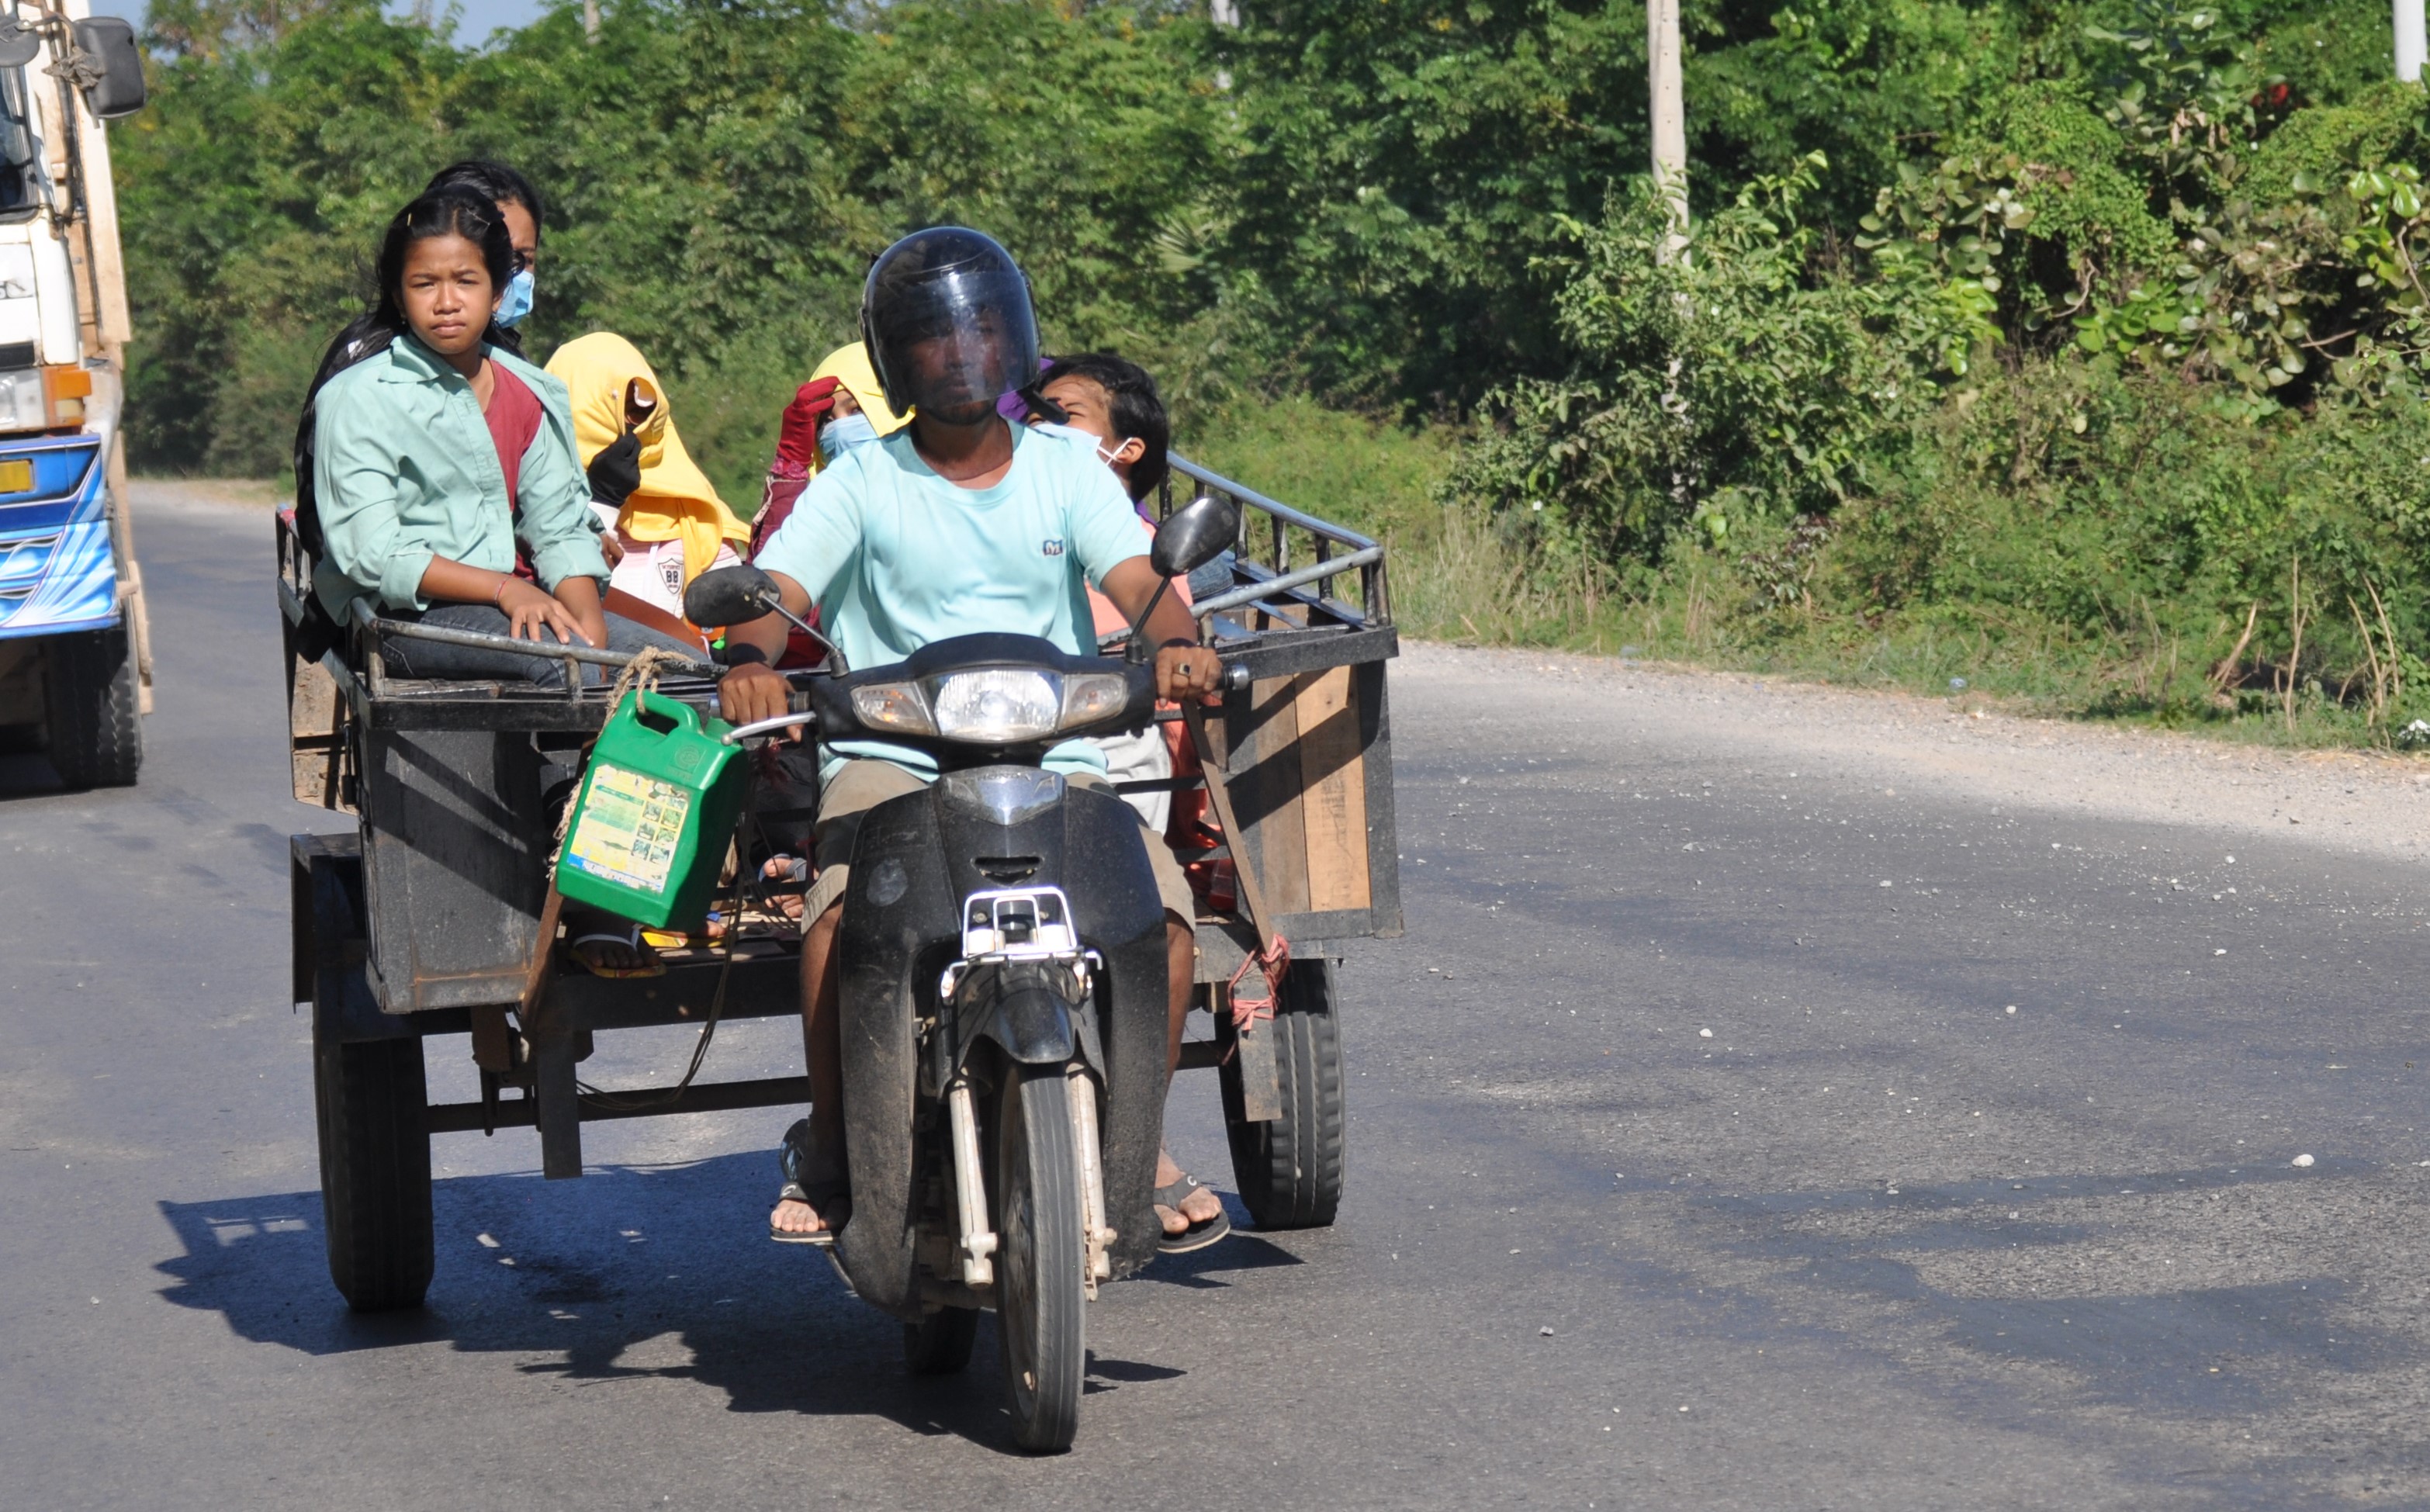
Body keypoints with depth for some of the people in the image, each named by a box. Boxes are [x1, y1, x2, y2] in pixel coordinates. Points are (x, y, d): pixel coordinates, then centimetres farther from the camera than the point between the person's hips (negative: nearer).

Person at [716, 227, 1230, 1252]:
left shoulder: (1067, 473, 12)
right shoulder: (861, 482, 7)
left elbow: (1135, 578, -4)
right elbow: (778, 587, -6)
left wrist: (1174, 641, -28)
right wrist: (749, 658, -31)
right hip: (892, 760, -2)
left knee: (1163, 908, -24)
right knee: (843, 915, -32)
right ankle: (826, 1151, -12)